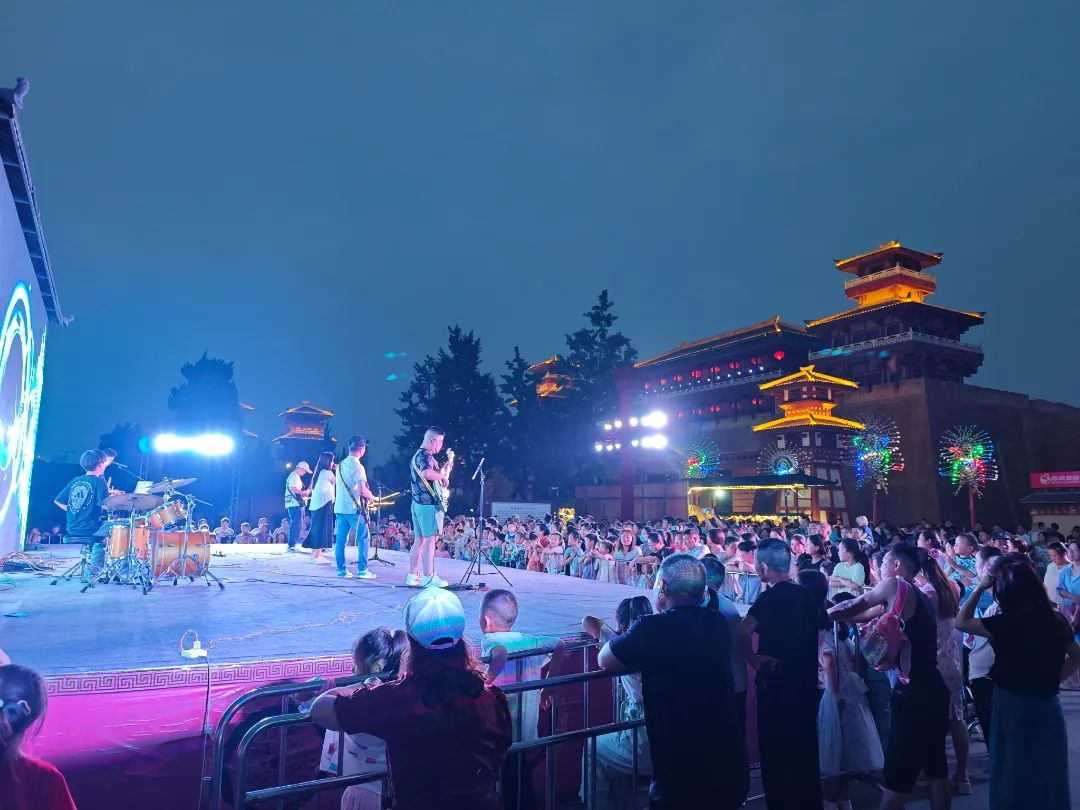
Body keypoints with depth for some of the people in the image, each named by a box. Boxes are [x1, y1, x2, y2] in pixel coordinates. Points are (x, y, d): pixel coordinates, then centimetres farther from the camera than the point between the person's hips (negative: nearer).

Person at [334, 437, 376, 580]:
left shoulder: (341, 465, 11)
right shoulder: (357, 466, -13)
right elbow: (363, 490, -17)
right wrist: (372, 497, 1)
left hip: (339, 508, 8)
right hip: (354, 509, -7)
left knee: (340, 540, 7)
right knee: (364, 538, 1)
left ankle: (341, 570, 10)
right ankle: (362, 570, -1)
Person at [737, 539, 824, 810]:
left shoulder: (771, 597, -20)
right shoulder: (805, 595, 3)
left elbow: (743, 631, -36)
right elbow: (818, 625, 19)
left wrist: (753, 660, -21)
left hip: (777, 686, -7)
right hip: (806, 684, 7)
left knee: (776, 754, 8)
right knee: (806, 752, 19)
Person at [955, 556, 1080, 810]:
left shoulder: (1006, 623, -22)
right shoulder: (1056, 619, -3)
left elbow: (961, 622, -12)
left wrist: (979, 588, -12)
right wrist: (1053, 679, 11)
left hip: (1014, 708, -5)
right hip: (1047, 706, 5)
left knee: (1015, 778, 12)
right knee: (1047, 776, 20)